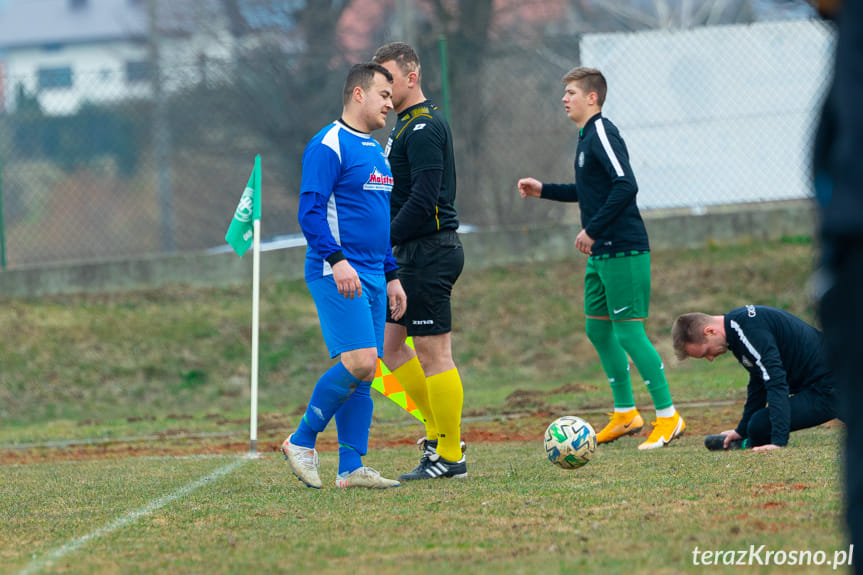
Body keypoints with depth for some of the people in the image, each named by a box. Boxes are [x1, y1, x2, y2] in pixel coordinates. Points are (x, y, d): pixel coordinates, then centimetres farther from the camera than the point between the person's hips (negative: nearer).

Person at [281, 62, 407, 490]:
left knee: (364, 373, 4)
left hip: (372, 277, 9)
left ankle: (351, 468, 5)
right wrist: (336, 259, -27)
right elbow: (310, 211, -17)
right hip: (337, 275, -9)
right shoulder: (329, 145, -9)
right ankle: (302, 442, -4)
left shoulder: (375, 151, 20)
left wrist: (392, 276, 23)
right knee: (359, 362, -18)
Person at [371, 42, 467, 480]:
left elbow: (423, 200, -23)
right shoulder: (406, 126, 17)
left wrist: (384, 241, -18)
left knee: (433, 353, -6)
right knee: (390, 344, 14)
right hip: (414, 254, 11)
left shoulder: (423, 129, -16)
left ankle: (449, 456, -2)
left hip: (429, 253, -11)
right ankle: (441, 432, 18)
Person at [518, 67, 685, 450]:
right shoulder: (587, 135, 16)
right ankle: (625, 414, 24)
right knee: (597, 328, 15)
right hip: (601, 252, 10)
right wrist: (544, 191, 25)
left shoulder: (602, 133, -14)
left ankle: (668, 417, -4)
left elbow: (625, 186, -24)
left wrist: (592, 230, -21)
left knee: (629, 332, -9)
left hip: (623, 250, -10)